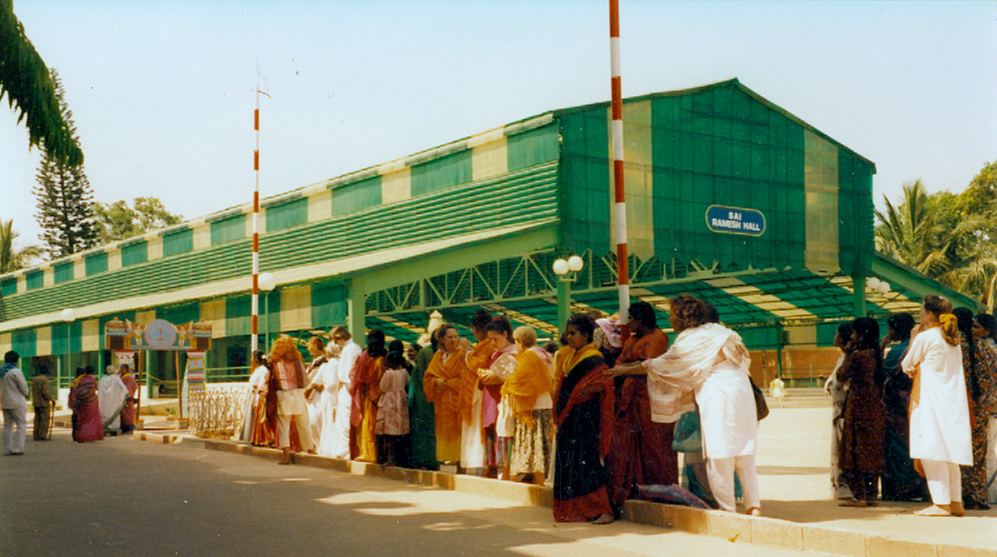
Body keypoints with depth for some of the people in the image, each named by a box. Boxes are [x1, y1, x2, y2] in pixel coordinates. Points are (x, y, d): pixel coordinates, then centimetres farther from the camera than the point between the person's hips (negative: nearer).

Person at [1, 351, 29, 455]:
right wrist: (25, 394, 11)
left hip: (5, 403, 7)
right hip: (17, 403, -7)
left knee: (7, 425, 11)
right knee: (21, 424, -1)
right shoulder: (16, 372, -14)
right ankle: (18, 448, -6)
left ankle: (7, 449, 12)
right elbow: (23, 388, -10)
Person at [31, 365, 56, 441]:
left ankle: (36, 436, 14)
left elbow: (33, 391, 17)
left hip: (36, 403, 8)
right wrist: (52, 399, -8)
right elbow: (45, 392, -19)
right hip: (44, 403, -8)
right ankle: (43, 435, -4)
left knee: (37, 419, 12)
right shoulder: (44, 379, -14)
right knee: (45, 419, -2)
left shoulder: (34, 379, 11)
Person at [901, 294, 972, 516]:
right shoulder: (954, 340, 14)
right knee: (949, 452, 11)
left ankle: (941, 503, -10)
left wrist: (913, 339, 12)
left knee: (932, 451, -7)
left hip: (931, 400, -8)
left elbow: (906, 366, 1)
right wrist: (918, 368, 21)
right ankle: (956, 502, 13)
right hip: (953, 400, 8)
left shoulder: (924, 337, -8)